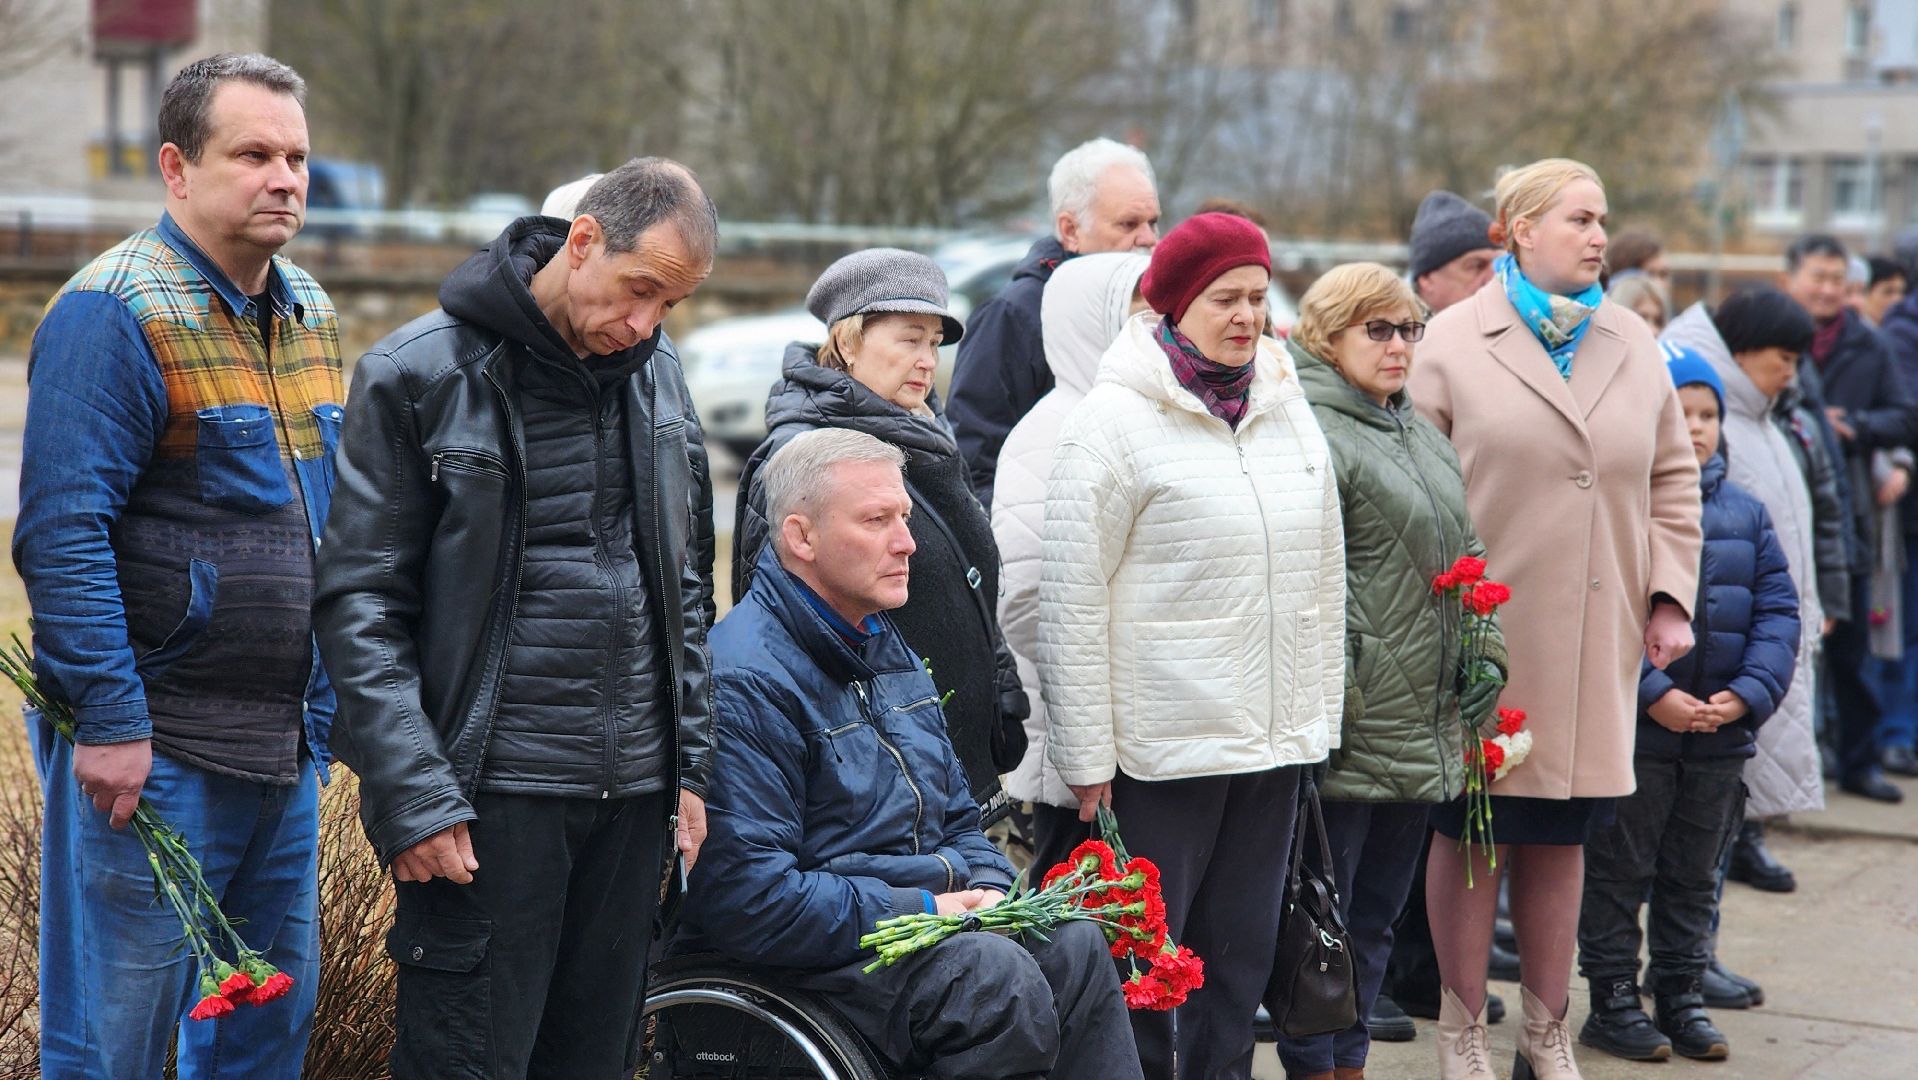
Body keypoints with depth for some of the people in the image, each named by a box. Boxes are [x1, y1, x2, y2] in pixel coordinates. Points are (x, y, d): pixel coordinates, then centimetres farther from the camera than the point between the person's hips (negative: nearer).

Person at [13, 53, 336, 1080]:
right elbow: (63, 530, -18)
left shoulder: (308, 312, 14)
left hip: (284, 748, 8)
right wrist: (109, 720, -22)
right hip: (153, 745, -8)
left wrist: (323, 708, 18)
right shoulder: (114, 312, -12)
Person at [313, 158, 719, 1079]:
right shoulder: (417, 374, -7)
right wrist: (412, 795, -15)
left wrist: (689, 763, 12)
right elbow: (359, 603, -8)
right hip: (493, 792, -5)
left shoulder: (657, 378, 11)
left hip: (634, 794, 6)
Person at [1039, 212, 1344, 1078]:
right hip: (1163, 745, -6)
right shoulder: (1115, 421, -10)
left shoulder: (1287, 410, 10)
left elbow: (1324, 575, 18)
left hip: (1275, 742, 6)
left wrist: (1318, 713, 15)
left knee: (1243, 954, 13)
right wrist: (1086, 757, -11)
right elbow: (1072, 599, -11)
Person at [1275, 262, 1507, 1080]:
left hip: (1423, 731, 9)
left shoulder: (1418, 431, 17)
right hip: (1346, 736, -9)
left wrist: (1481, 683, 15)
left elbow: (1463, 555, 23)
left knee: (1375, 917, 16)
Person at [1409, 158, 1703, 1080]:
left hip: (1596, 646, 4)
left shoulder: (1634, 347, 12)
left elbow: (1671, 481, 16)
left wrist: (1671, 596, 8)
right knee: (1473, 832, 3)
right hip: (1484, 638, -4)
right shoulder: (1454, 342, -3)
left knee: (1562, 835, 12)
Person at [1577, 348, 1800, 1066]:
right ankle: (1613, 1001, 16)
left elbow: (1778, 612, 6)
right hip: (1630, 730, -5)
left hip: (1720, 736, 5)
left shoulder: (1746, 514, 8)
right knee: (1618, 871, 5)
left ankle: (1682, 997, 27)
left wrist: (1750, 693, -9)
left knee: (1694, 874, 16)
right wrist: (1655, 695, -20)